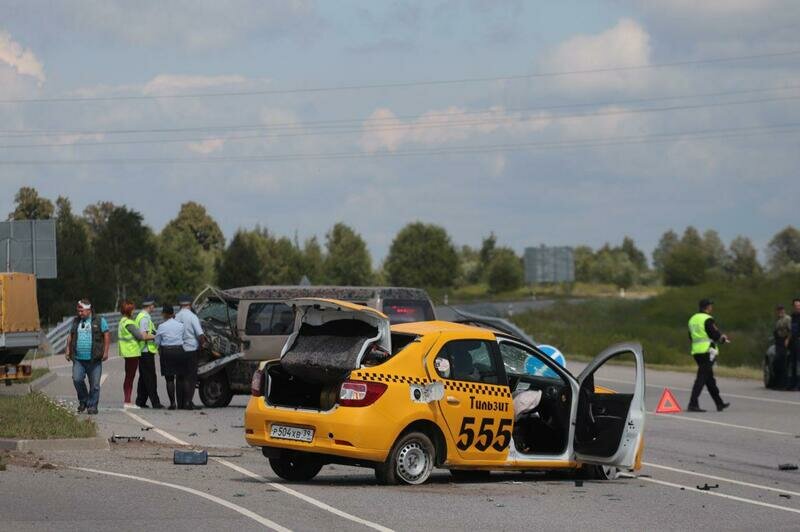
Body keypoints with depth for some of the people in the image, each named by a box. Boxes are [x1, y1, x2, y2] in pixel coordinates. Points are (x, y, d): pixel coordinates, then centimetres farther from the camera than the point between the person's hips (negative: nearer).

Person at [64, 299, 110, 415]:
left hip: (94, 359, -3)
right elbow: (70, 336, 20)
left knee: (94, 384, -1)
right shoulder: (76, 321, 15)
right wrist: (68, 350, 8)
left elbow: (107, 336, 1)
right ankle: (83, 401, 9)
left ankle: (92, 406, 8)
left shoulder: (99, 321, 3)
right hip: (78, 359, 3)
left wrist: (105, 352, -7)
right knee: (77, 379, -11)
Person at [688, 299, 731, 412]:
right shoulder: (707, 319, -11)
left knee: (710, 378, 14)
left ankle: (719, 403, 22)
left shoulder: (693, 319, 15)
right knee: (702, 378, -8)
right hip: (707, 351, -9)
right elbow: (715, 334, -15)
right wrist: (723, 339, 7)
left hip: (696, 351, 9)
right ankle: (693, 404, -14)